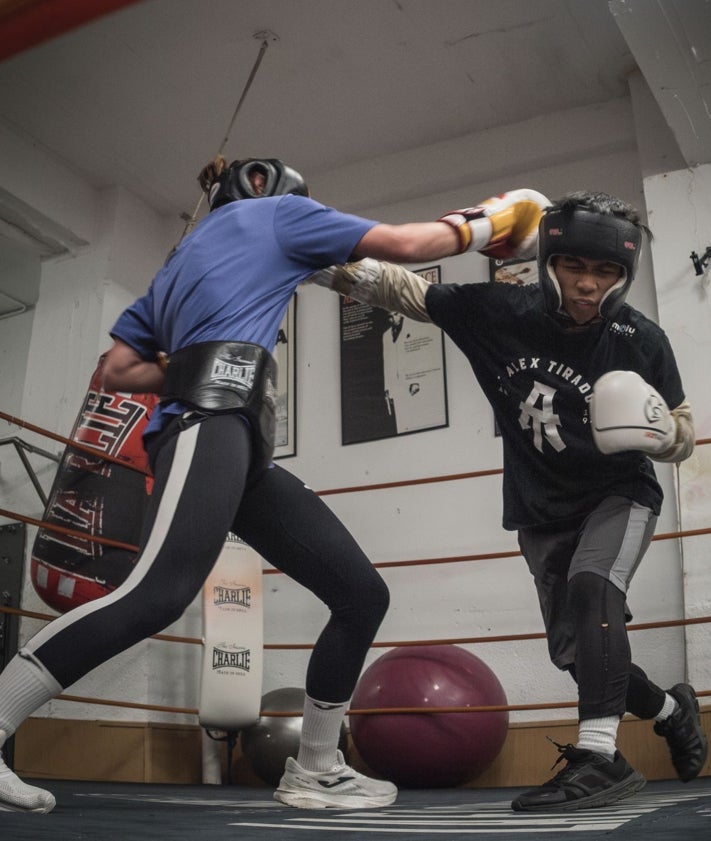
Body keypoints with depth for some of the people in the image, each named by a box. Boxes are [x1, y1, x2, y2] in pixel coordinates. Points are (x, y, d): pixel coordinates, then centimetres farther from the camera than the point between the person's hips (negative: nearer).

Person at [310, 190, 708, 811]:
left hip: (620, 496, -3)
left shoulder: (641, 341, -20)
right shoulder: (499, 312, -18)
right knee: (576, 650, 8)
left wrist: (657, 429, -33)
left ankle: (600, 755, -28)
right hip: (540, 510, 3)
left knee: (590, 589, -32)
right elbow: (402, 290, -9)